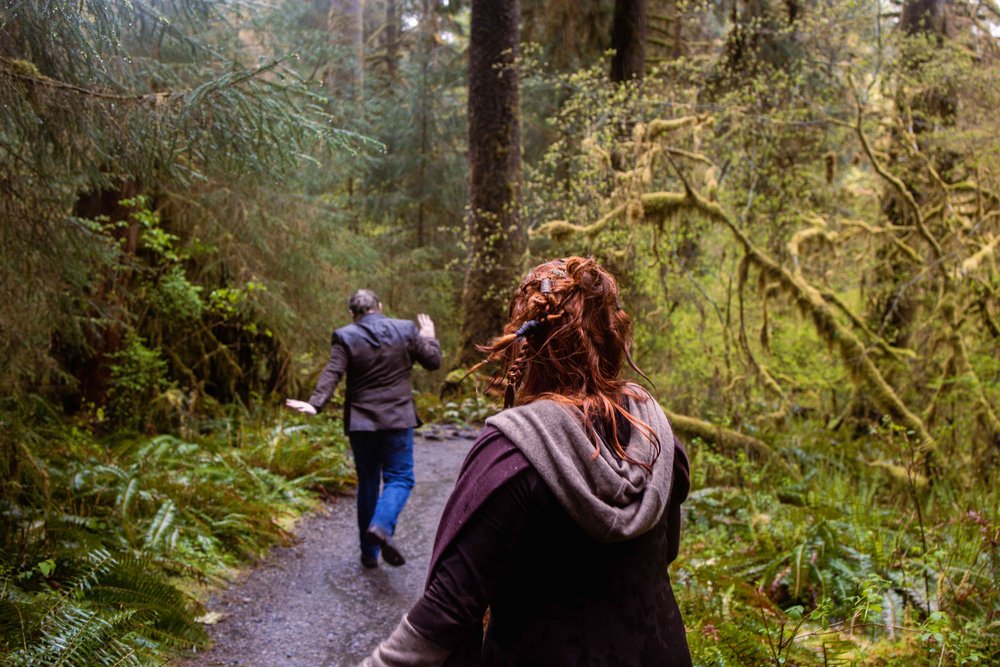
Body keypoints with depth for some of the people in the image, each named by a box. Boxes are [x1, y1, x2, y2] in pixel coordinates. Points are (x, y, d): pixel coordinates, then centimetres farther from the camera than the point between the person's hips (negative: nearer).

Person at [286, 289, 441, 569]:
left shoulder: (345, 337, -3)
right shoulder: (406, 330, -1)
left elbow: (332, 374, -15)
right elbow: (433, 361, 7)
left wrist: (315, 404, -22)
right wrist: (429, 337, 24)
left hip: (361, 422, 1)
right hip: (397, 419, -1)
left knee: (368, 482, 12)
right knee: (399, 477, 4)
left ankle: (369, 552, 15)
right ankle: (381, 526, -25)